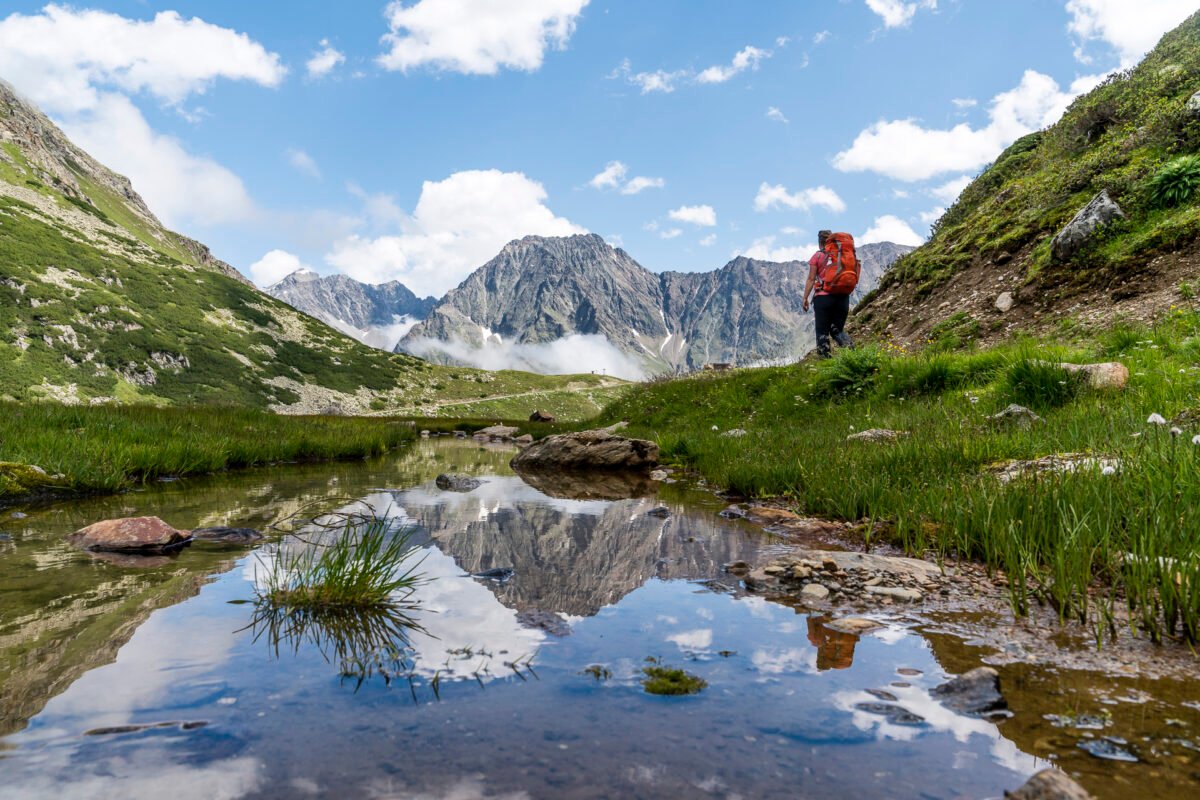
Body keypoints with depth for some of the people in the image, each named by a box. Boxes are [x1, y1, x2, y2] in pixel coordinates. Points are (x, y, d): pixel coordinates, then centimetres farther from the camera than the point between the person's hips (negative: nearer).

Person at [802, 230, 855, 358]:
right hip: (842, 297, 4)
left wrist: (805, 298, 1)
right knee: (837, 329, 15)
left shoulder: (817, 256, -2)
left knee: (822, 332, 3)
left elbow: (811, 279, -4)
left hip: (823, 297, -4)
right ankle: (850, 347, -12)